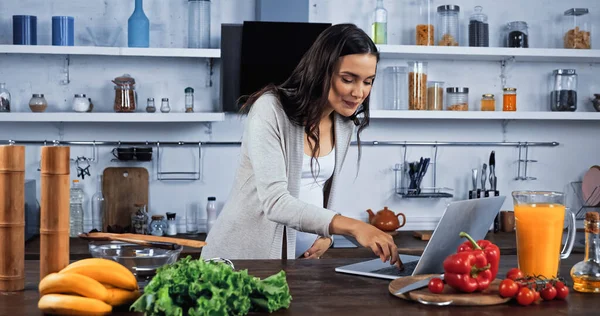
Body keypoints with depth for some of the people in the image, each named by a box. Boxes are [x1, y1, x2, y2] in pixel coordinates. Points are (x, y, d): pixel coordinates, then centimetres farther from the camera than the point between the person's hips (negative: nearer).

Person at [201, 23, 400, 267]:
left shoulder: (344, 125, 4)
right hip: (245, 256, -5)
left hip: (303, 257, 6)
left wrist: (327, 234, -3)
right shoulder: (270, 110, -16)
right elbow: (274, 201, -26)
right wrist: (352, 226, -35)